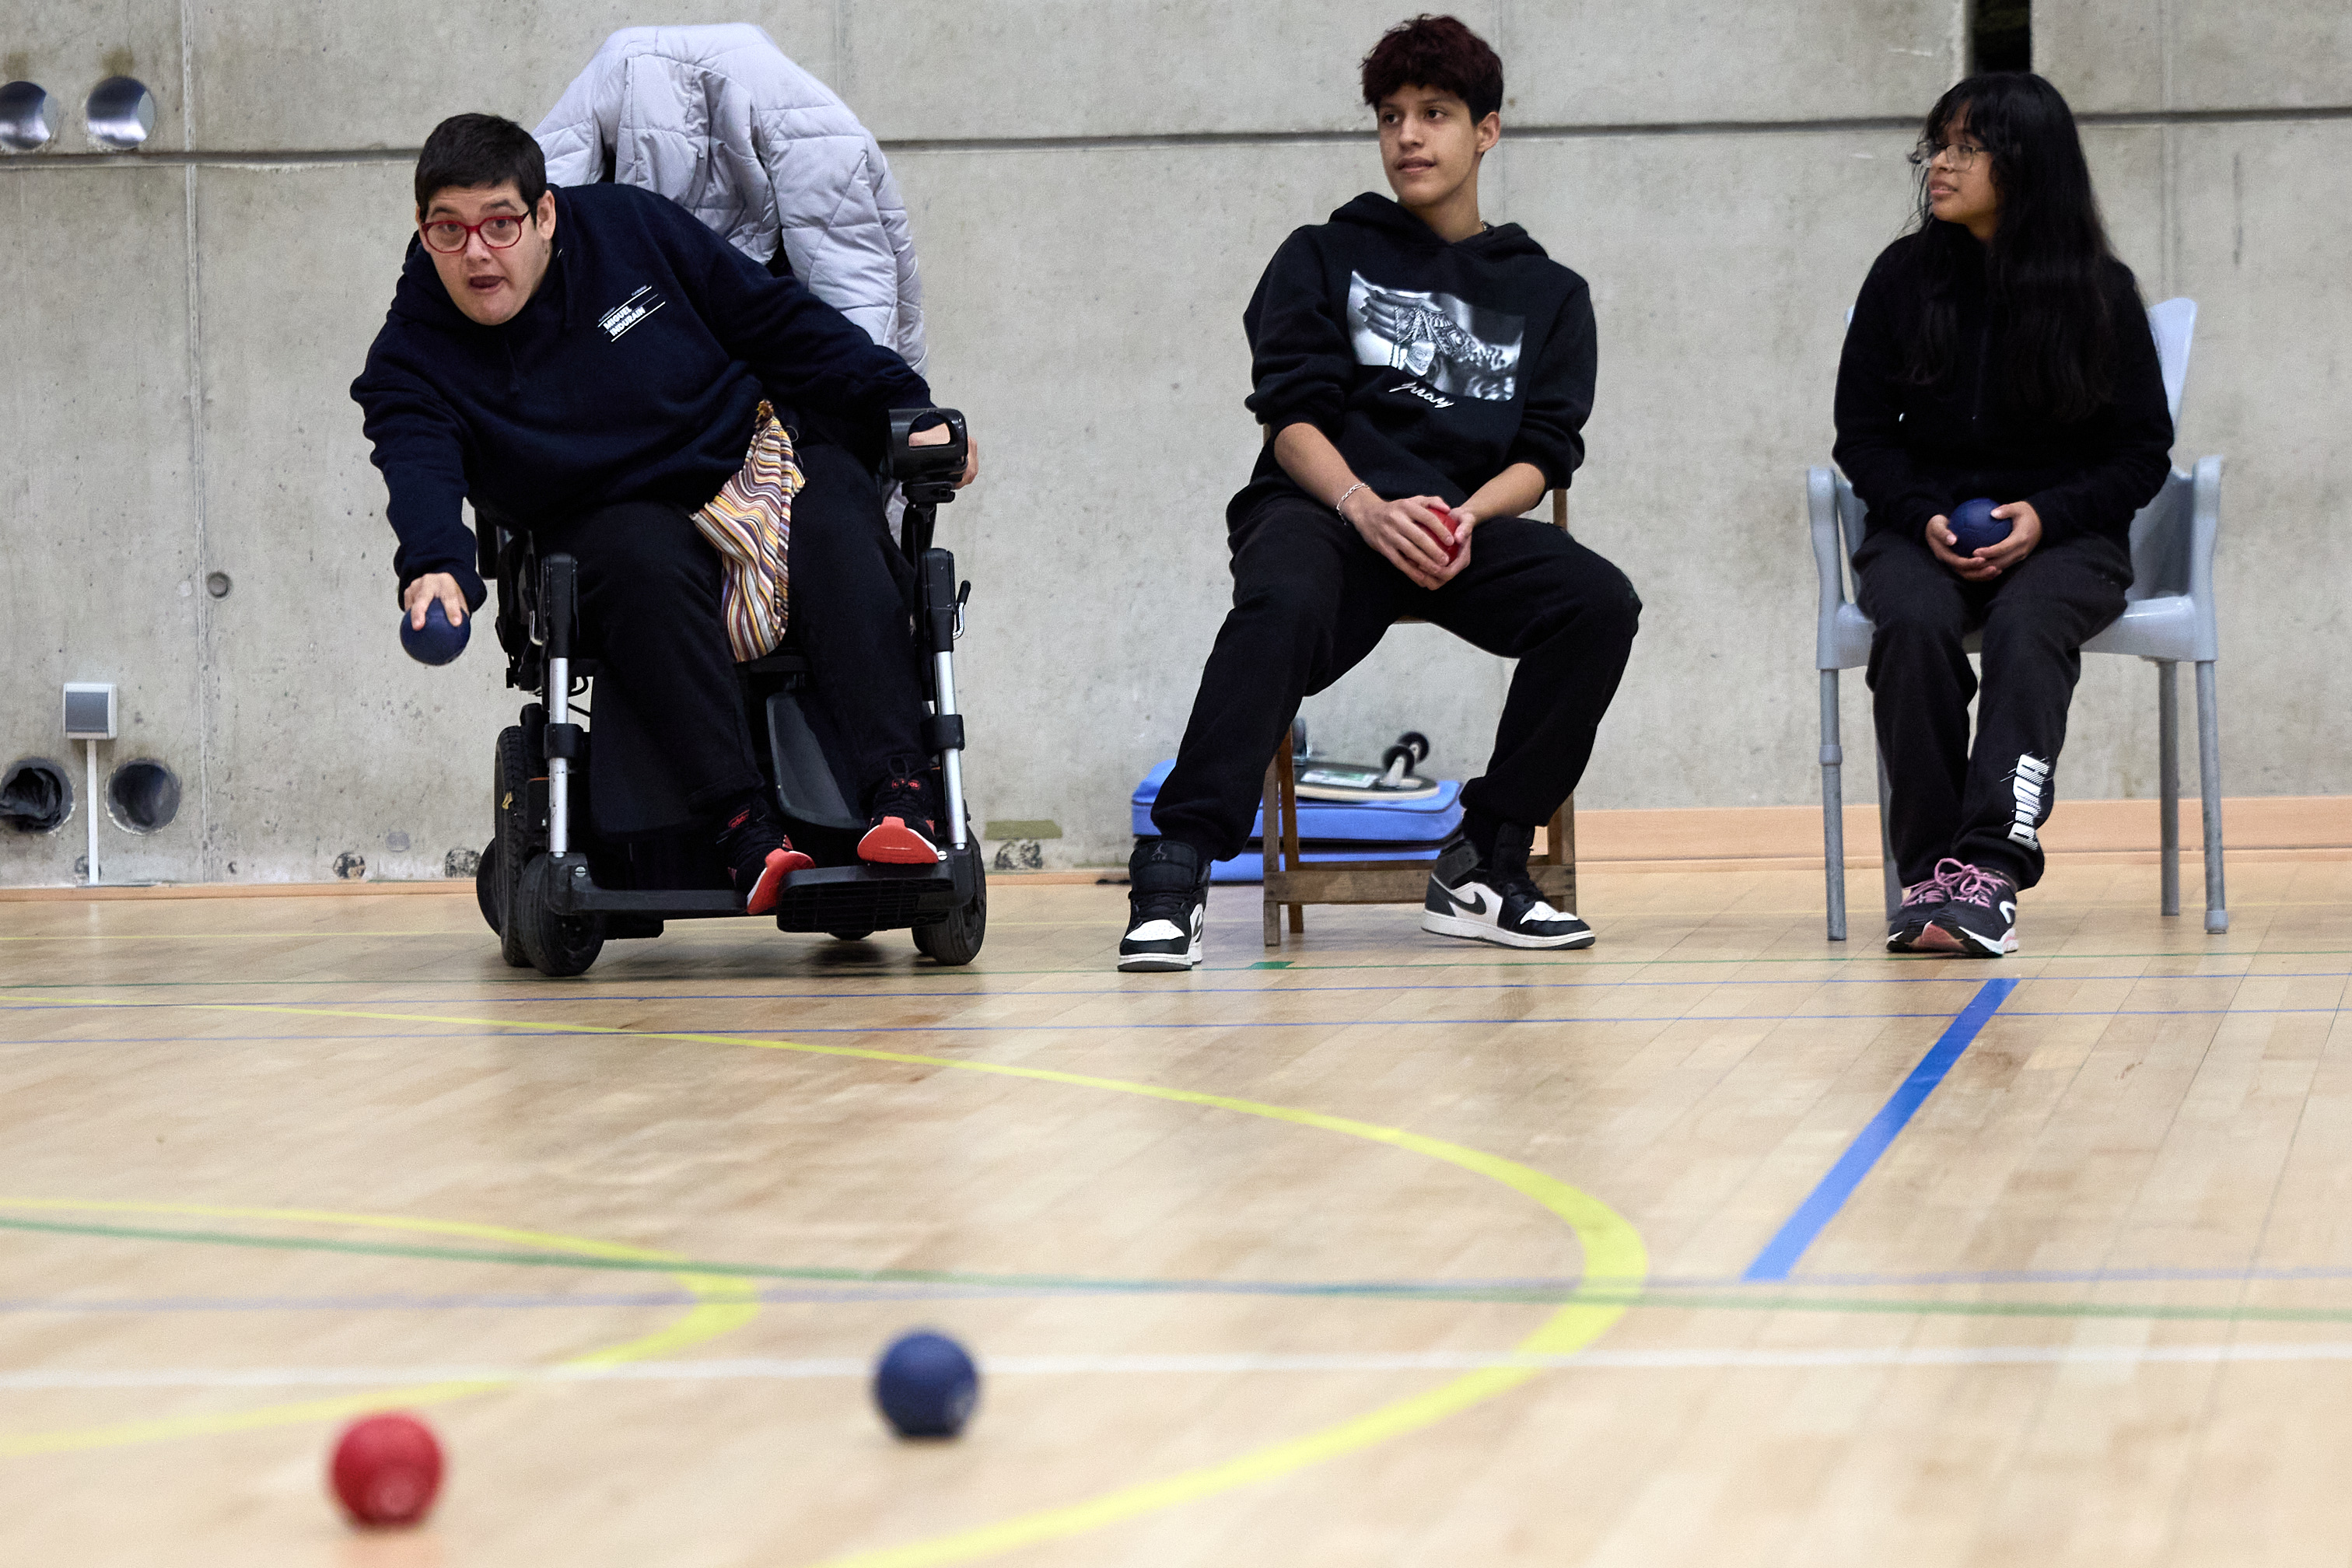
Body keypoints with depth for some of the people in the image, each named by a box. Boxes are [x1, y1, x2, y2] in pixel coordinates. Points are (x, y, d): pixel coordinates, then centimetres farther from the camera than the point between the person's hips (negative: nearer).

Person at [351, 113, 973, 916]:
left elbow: (780, 321, 8)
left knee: (834, 517, -31)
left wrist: (904, 407, 3)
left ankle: (900, 794, -45)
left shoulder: (629, 226, 0)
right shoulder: (410, 362, -5)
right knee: (645, 563, -37)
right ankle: (745, 830, -47)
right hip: (611, 519, -2)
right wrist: (437, 567, -47)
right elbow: (421, 475, -25)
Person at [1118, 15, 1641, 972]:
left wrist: (1466, 517, -14)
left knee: (1599, 602, -27)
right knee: (1281, 605, -38)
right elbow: (1292, 414, 2)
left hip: (1468, 526, 3)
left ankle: (1483, 865, -17)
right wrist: (1366, 507, -19)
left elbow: (1543, 454, 9)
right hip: (1320, 508, -2)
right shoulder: (1324, 258, 15)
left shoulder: (1548, 293, 20)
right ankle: (1175, 871, -42)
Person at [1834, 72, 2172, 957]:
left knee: (2027, 626, -36)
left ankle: (1990, 868, -48)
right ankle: (1929, 868, -34)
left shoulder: (2100, 290, 2)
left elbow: (2143, 450, 3)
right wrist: (1924, 519, -10)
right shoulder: (1902, 278, 6)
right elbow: (1861, 430, 9)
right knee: (1913, 623, -34)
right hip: (1921, 528, 2)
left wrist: (2047, 516, -14)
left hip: (2064, 534, -2)